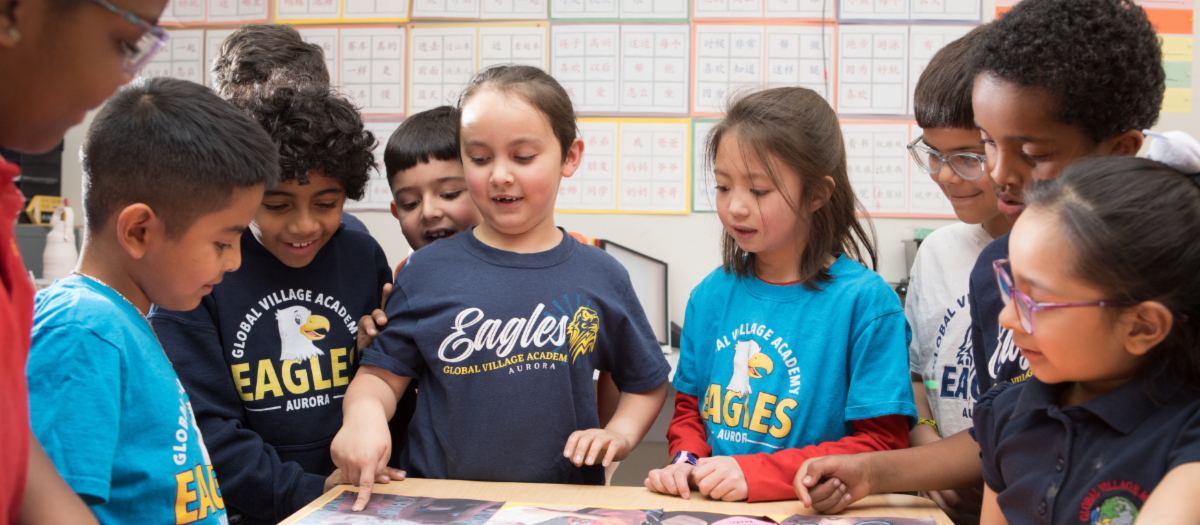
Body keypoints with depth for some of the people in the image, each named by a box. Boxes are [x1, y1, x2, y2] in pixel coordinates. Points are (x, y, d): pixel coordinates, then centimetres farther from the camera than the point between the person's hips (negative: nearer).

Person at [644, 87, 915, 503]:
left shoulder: (866, 302, -7)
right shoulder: (710, 296, 8)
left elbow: (881, 444, -8)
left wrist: (755, 473, -14)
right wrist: (685, 462, -2)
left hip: (811, 512, -3)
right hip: (711, 505, 4)